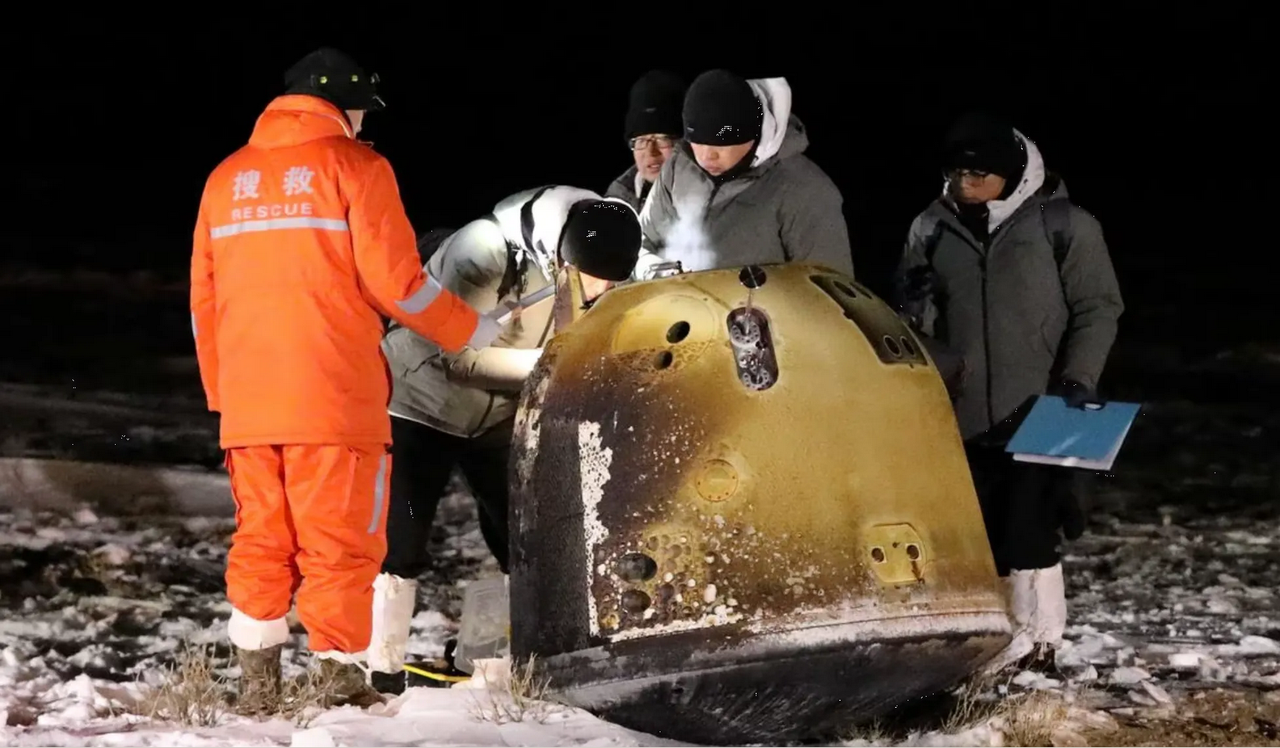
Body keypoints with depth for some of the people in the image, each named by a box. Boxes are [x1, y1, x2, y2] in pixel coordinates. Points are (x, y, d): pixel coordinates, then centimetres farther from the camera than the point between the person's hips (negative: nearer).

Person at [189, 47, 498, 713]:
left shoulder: (227, 178, 14)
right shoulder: (354, 166, -2)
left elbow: (204, 302, 16)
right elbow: (395, 281, -7)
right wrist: (471, 332, 7)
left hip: (248, 403, 5)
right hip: (335, 399, -5)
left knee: (260, 539, 11)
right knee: (339, 542, -1)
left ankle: (257, 684, 8)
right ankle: (340, 683, -3)